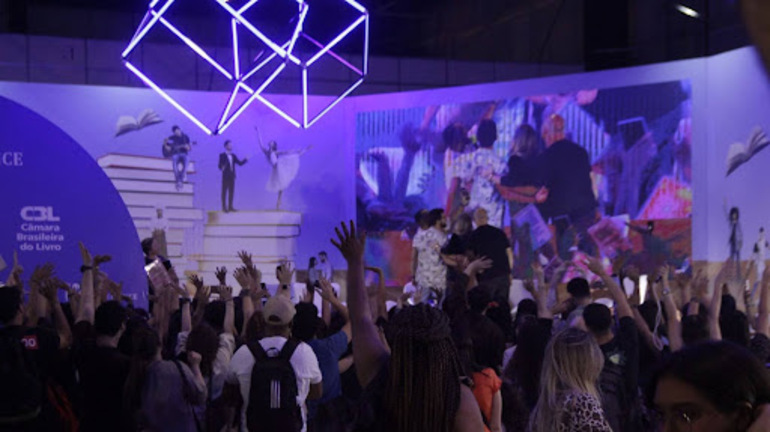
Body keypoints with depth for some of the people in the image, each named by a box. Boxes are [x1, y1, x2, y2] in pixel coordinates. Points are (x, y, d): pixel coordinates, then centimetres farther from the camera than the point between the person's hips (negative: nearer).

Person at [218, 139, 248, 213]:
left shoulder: (233, 156, 11)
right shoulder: (222, 155, -4)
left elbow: (240, 163, 9)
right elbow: (220, 165, -11)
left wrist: (245, 159, -6)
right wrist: (222, 168, -33)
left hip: (232, 176, 5)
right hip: (225, 177, -5)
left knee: (231, 192, 7)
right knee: (224, 192, -1)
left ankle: (230, 207, 13)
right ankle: (224, 207, 3)